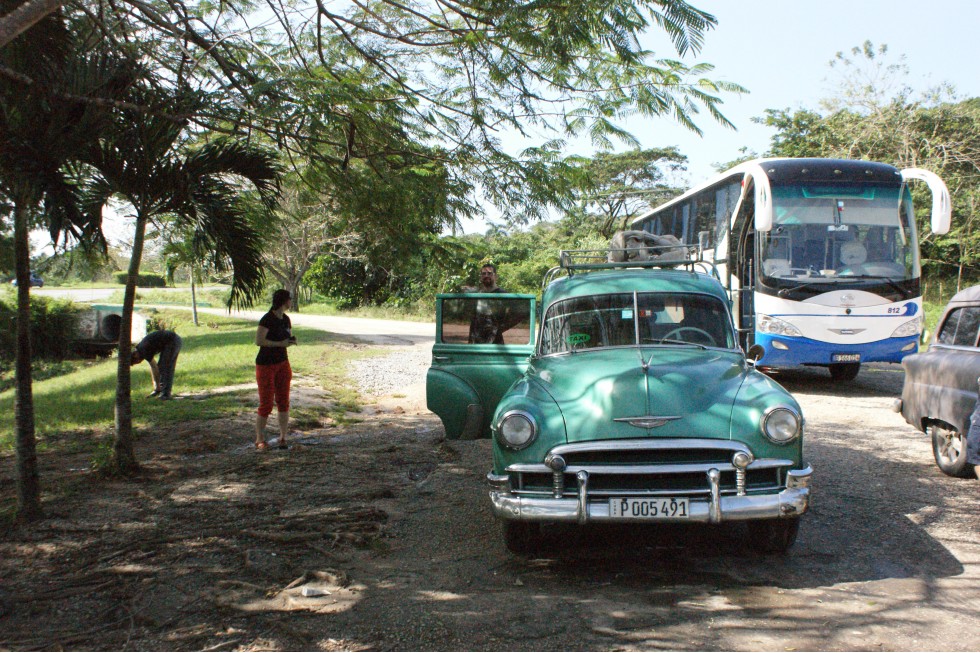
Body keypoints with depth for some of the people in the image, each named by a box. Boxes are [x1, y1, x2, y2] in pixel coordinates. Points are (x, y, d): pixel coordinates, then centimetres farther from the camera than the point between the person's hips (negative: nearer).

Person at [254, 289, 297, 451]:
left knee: (283, 402, 4)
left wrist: (291, 340, -3)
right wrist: (280, 343, -22)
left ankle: (283, 438, 11)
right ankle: (259, 440, 11)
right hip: (266, 365, -7)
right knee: (266, 404, -3)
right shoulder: (267, 319, -15)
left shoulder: (286, 319, 8)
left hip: (282, 363, 7)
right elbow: (258, 341, -20)